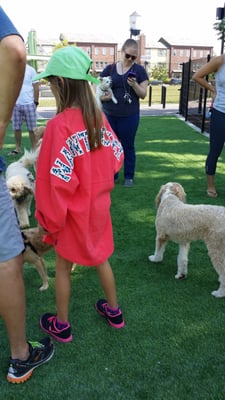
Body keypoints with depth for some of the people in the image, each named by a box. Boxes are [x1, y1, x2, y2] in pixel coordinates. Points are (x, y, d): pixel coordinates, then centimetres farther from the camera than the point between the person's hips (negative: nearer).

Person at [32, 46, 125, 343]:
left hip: (73, 211, -6)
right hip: (99, 207, 6)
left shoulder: (59, 125, -24)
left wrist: (49, 220, -12)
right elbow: (116, 158, 4)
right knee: (100, 258, 24)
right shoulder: (99, 117, -5)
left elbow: (57, 180, -24)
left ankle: (61, 325, 33)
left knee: (63, 267, 15)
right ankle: (114, 311, 42)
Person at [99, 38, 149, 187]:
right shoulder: (110, 68, 6)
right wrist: (102, 96, -11)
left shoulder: (139, 70, 2)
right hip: (109, 115, 2)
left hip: (129, 116, -2)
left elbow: (143, 94, -1)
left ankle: (129, 176, 21)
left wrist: (134, 85, -19)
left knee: (128, 146, 7)